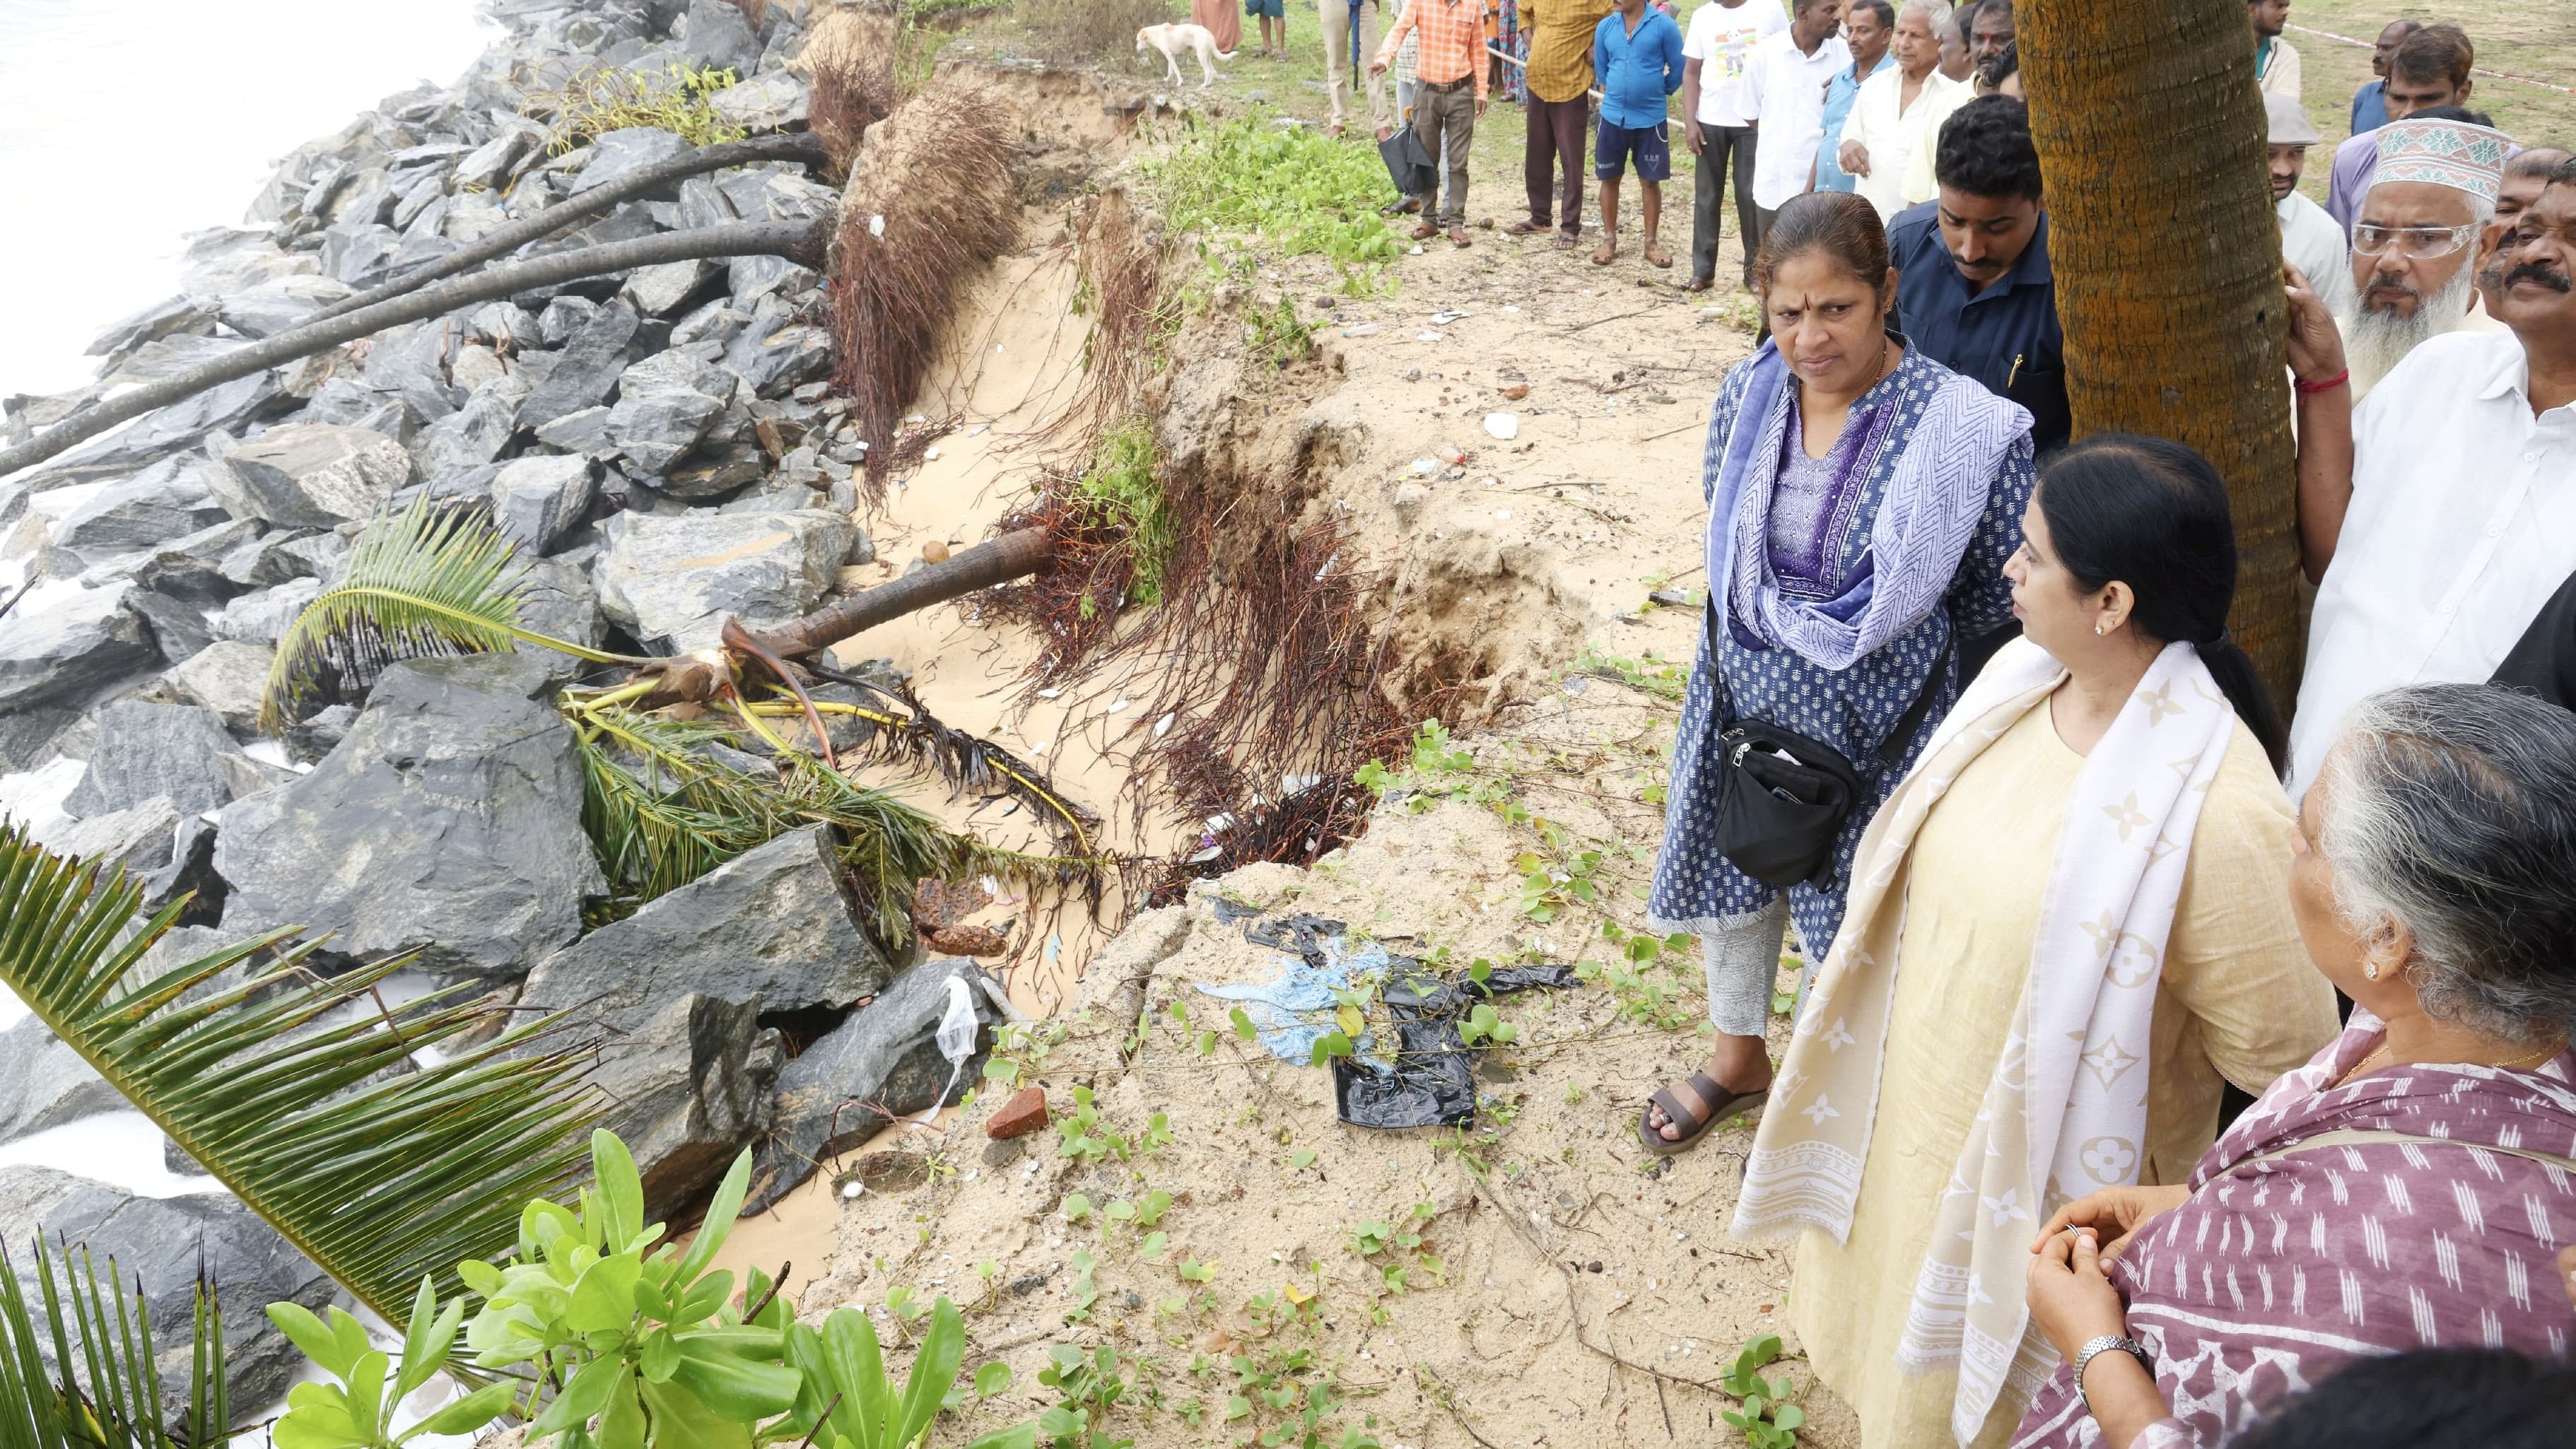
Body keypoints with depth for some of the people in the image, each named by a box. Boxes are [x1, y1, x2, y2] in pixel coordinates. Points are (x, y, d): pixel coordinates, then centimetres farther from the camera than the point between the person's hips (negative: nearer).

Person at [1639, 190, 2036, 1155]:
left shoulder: (1967, 430, -23)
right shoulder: (1748, 393, -9)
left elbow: (2004, 599, -11)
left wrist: (1875, 644, -1)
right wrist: (1766, 627, 8)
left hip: (1873, 728, -4)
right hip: (1743, 707, 5)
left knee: (1858, 916, 14)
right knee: (1732, 886, 23)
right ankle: (1738, 1059, 51)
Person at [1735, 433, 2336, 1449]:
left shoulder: (2217, 812, -33)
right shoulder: (2021, 674, -11)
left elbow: (2284, 1057, -22)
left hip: (2044, 1166, -6)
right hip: (1915, 1106, 6)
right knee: (1903, 1316, 30)